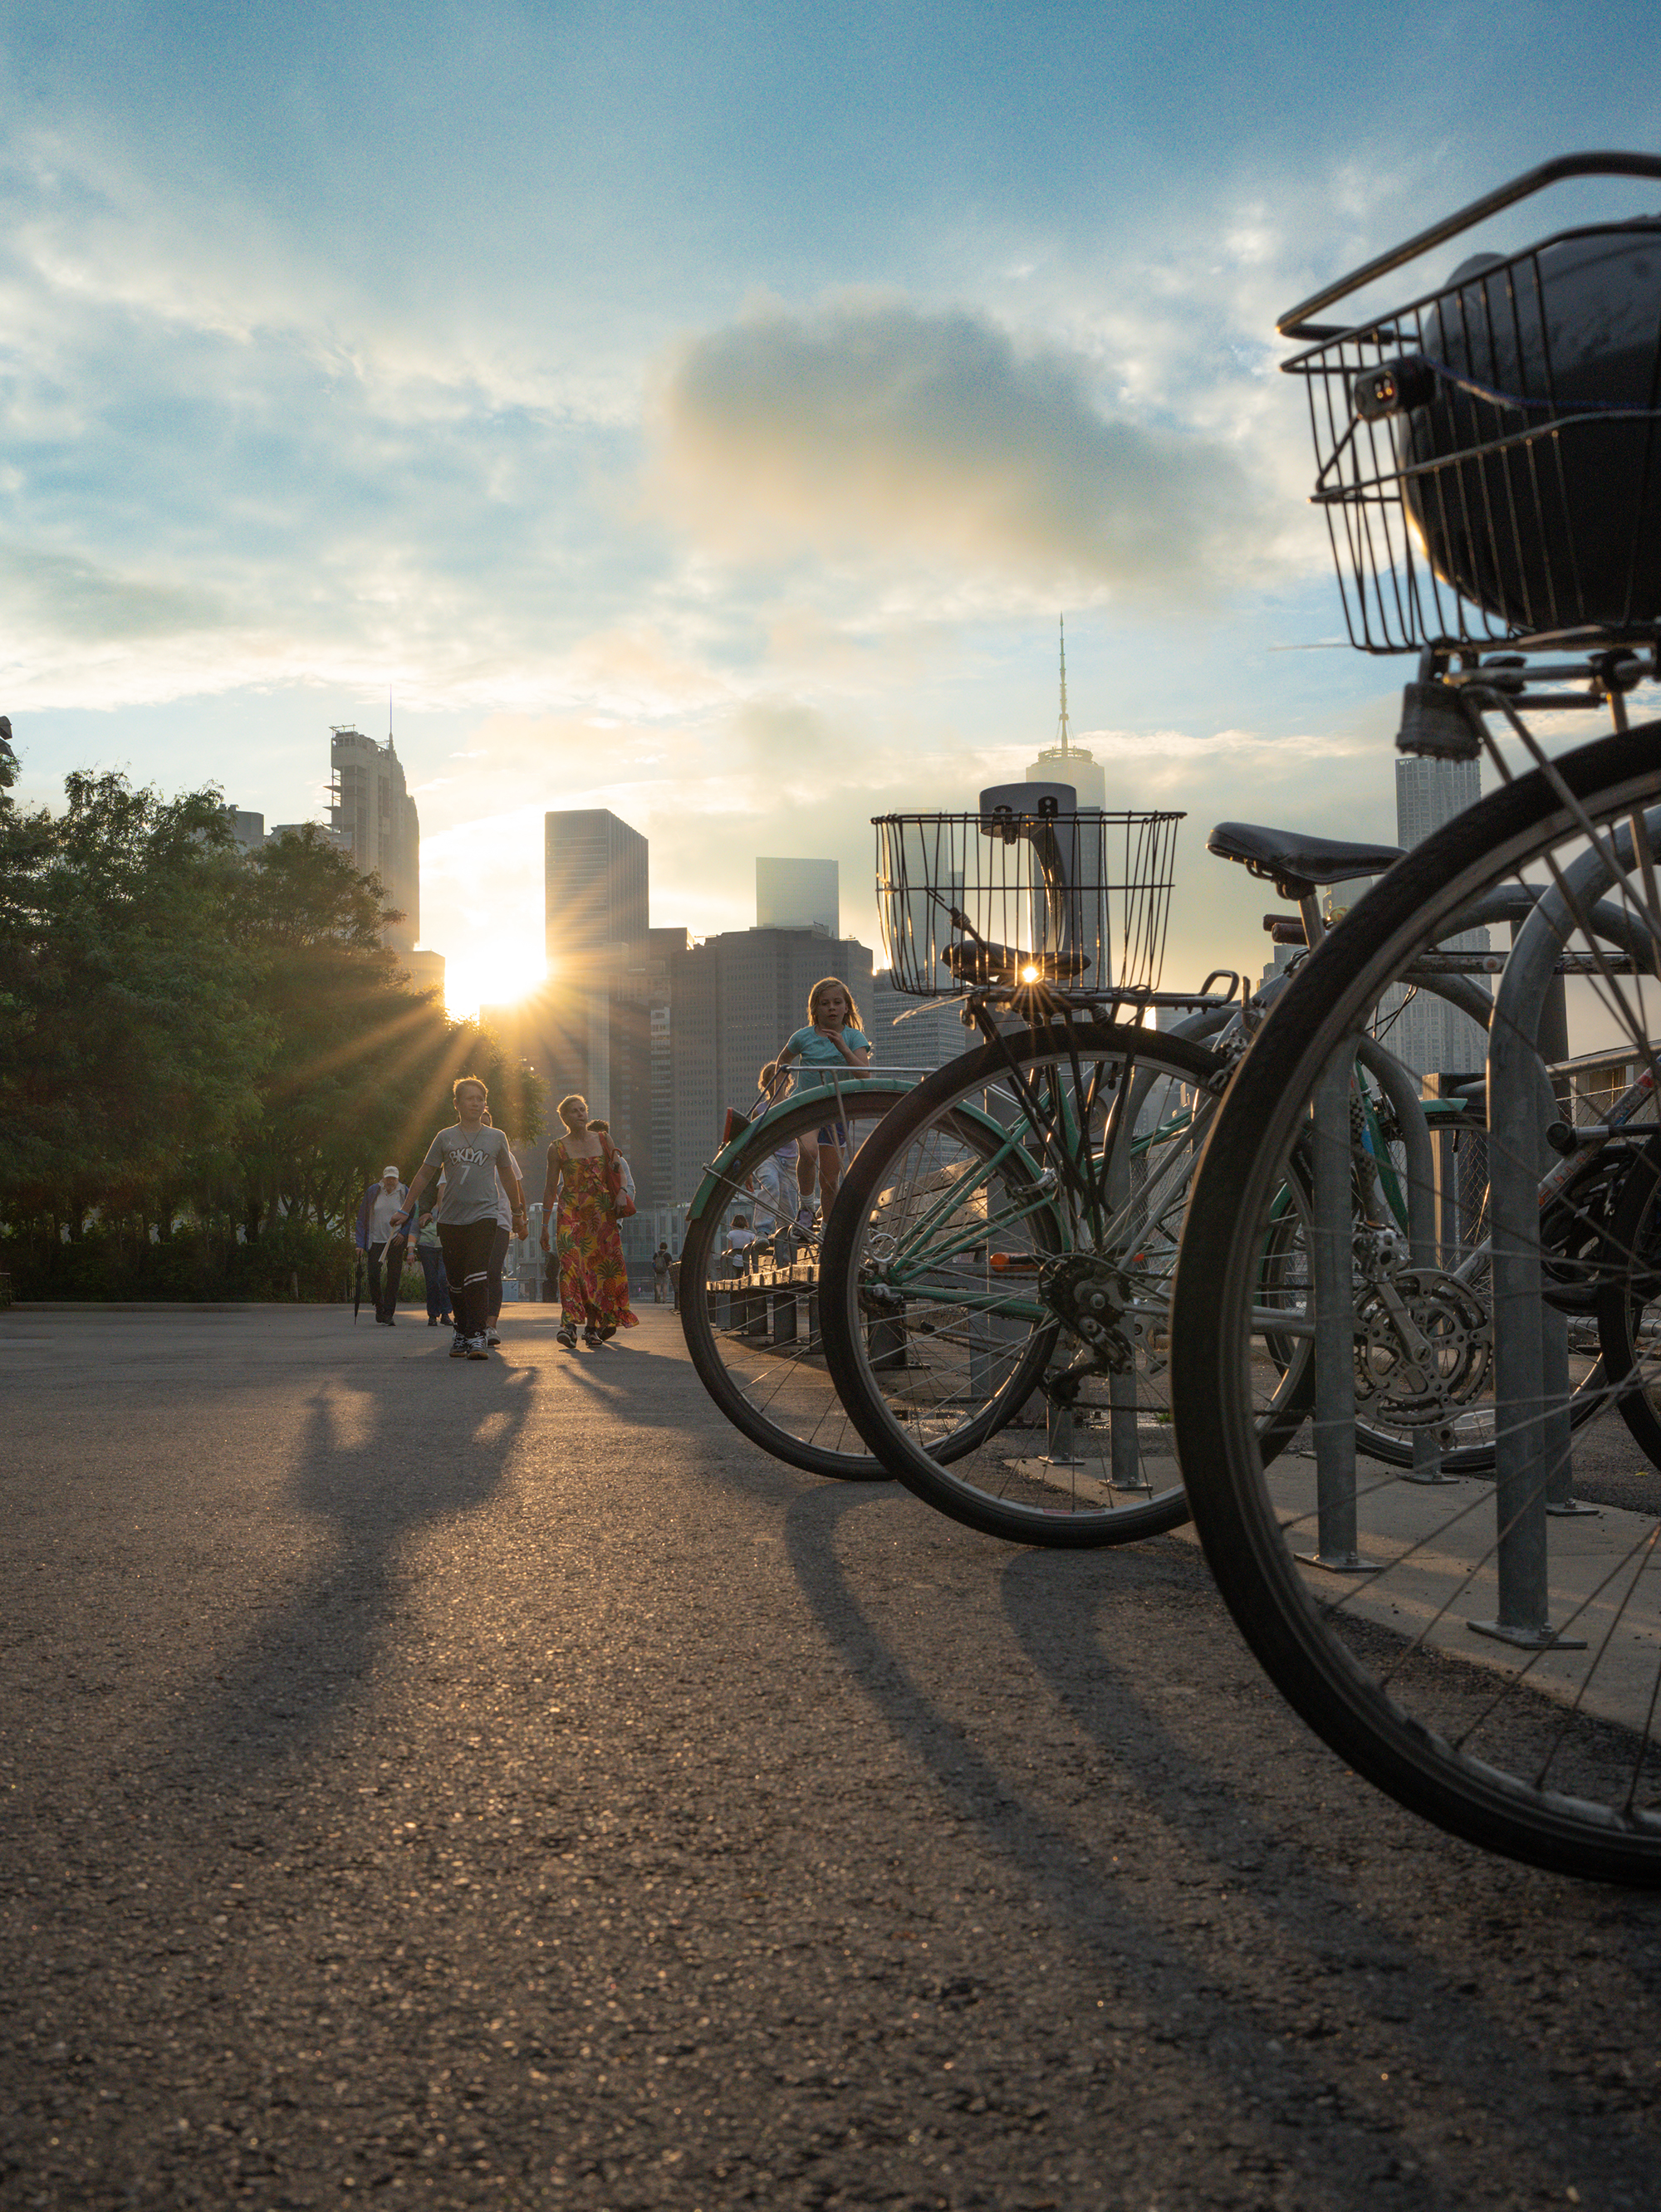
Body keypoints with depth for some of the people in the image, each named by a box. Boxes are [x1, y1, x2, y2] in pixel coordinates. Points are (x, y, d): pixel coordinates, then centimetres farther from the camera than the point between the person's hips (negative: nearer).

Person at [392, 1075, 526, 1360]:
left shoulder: (496, 1138, 9)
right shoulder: (445, 1138, 7)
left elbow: (508, 1177, 20)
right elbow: (424, 1175, 12)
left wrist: (517, 1212, 25)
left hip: (483, 1216, -1)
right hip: (451, 1219, 2)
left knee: (477, 1277, -16)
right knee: (456, 1281, 6)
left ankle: (477, 1336, -18)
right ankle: (461, 1334, 20)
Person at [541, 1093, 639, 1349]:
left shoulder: (603, 1140, 12)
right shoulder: (557, 1148, 6)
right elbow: (551, 1187, 7)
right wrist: (545, 1225, 5)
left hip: (602, 1212, 3)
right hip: (570, 1211, -2)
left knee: (602, 1265, -3)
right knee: (571, 1263, -17)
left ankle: (593, 1326, 6)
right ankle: (569, 1323, -25)